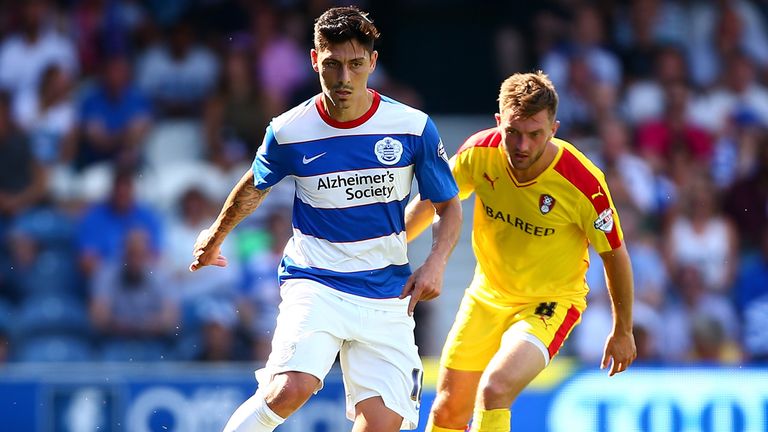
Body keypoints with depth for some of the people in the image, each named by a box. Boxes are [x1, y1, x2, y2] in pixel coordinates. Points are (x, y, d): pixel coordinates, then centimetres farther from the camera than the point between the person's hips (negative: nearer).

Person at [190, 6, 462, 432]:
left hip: (387, 296, 2)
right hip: (314, 283, -2)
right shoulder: (288, 132, -4)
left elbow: (448, 206, 8)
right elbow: (254, 187, 18)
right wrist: (215, 236, 34)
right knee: (289, 390, -28)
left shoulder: (413, 128, -4)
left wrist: (435, 262, -10)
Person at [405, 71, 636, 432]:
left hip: (549, 303, -5)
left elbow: (614, 254, -10)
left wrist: (623, 331, 0)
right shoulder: (479, 152, -17)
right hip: (486, 296, 5)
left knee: (494, 391, -29)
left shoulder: (583, 183, -26)